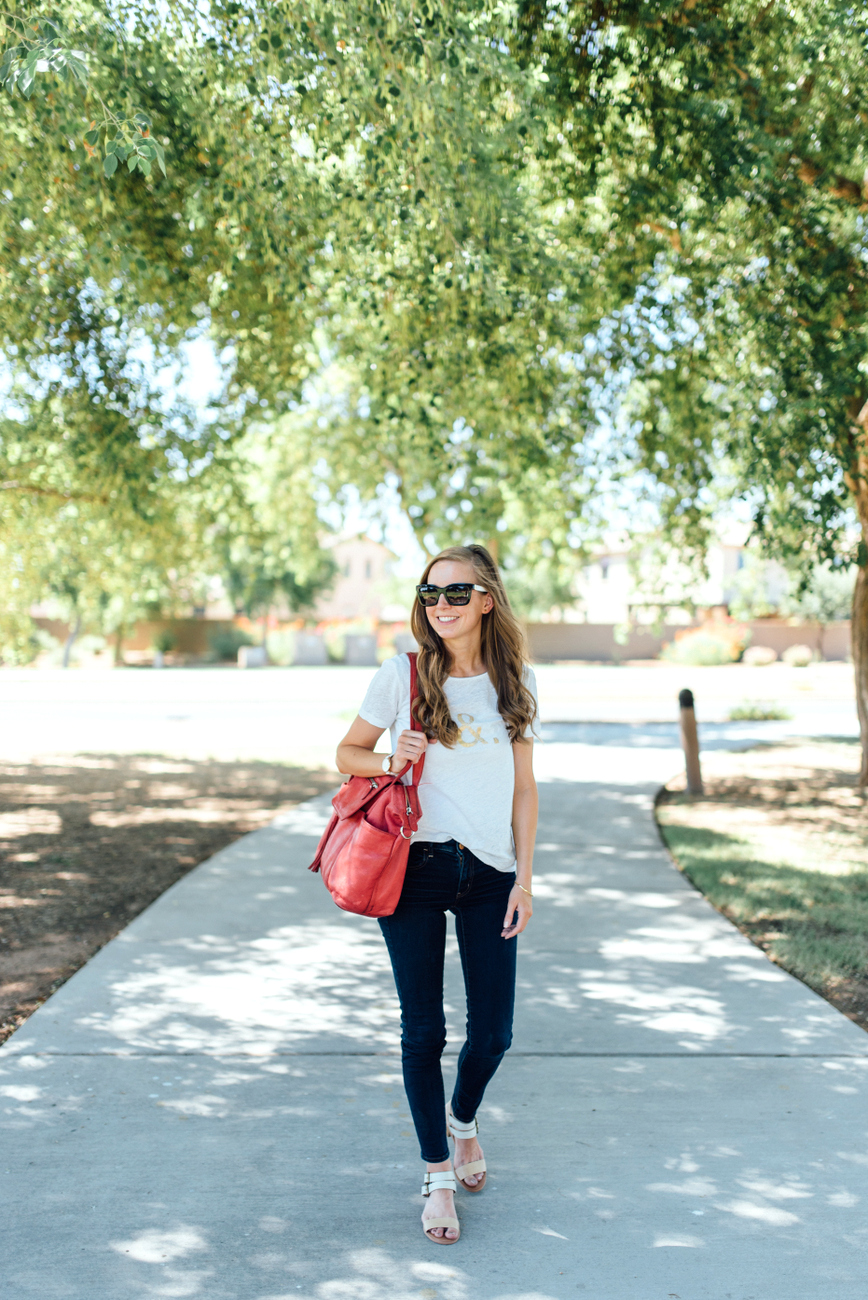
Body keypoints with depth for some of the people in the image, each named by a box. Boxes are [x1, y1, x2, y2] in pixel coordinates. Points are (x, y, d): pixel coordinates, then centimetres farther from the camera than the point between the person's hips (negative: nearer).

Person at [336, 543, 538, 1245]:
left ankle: (464, 1118, 38)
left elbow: (523, 787, 8)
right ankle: (437, 1174, 21)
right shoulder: (403, 675, -3)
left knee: (494, 1030, 4)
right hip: (415, 868, -2)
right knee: (424, 1029, 3)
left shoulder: (516, 682, 4)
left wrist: (524, 876, 3)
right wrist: (390, 761, -15)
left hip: (488, 874, 2)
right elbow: (347, 753, 6)